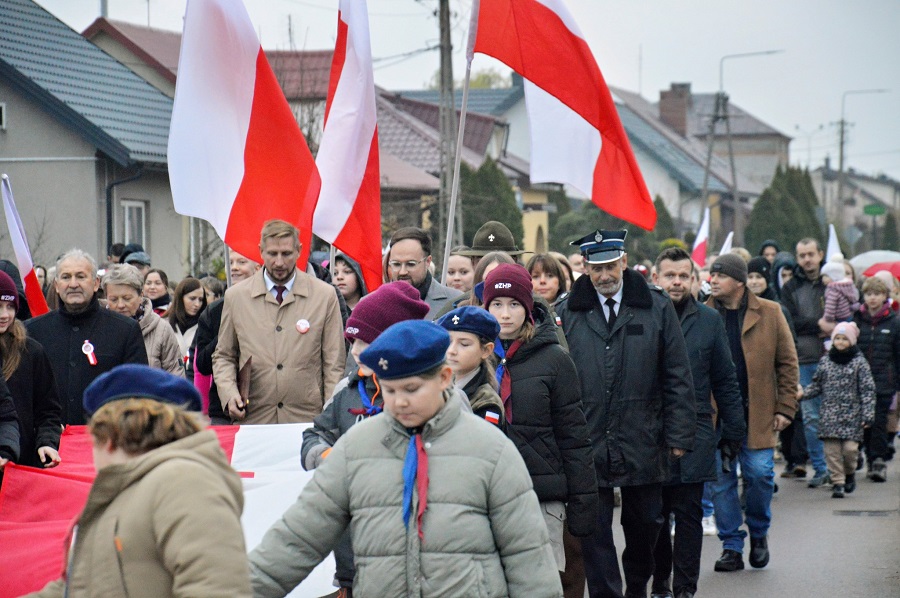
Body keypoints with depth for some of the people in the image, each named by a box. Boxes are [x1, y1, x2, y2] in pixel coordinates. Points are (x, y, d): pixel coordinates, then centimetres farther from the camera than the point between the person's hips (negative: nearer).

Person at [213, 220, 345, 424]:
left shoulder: (325, 295, 6)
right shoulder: (236, 296, 9)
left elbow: (334, 363, 7)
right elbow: (223, 356, 16)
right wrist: (229, 394, -3)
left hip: (307, 419, -1)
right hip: (253, 419, 1)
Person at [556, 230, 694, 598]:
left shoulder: (656, 308, 2)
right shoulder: (568, 313, 2)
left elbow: (678, 378, 3)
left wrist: (678, 436, -2)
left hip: (642, 443, 1)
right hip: (588, 444, -1)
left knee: (645, 524, 14)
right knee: (595, 531, 1)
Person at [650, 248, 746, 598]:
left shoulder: (708, 320, 6)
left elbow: (725, 381, 10)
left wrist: (733, 432, 7)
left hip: (694, 436, 0)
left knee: (688, 514, 2)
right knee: (654, 516, 7)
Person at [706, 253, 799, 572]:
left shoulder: (769, 313, 3)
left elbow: (787, 362, 6)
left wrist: (785, 408, 0)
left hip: (757, 414, -1)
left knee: (759, 474, -4)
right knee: (721, 480, 1)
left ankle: (759, 534, 22)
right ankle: (732, 547, 11)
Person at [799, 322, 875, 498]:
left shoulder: (859, 361, 0)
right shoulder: (825, 361, 8)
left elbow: (867, 390, -1)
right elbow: (817, 385, 15)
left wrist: (868, 414, -8)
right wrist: (802, 393, -3)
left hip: (851, 414, -2)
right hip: (830, 414, 2)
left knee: (850, 448, -9)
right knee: (832, 449, -3)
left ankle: (850, 473, 18)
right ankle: (837, 482, 6)